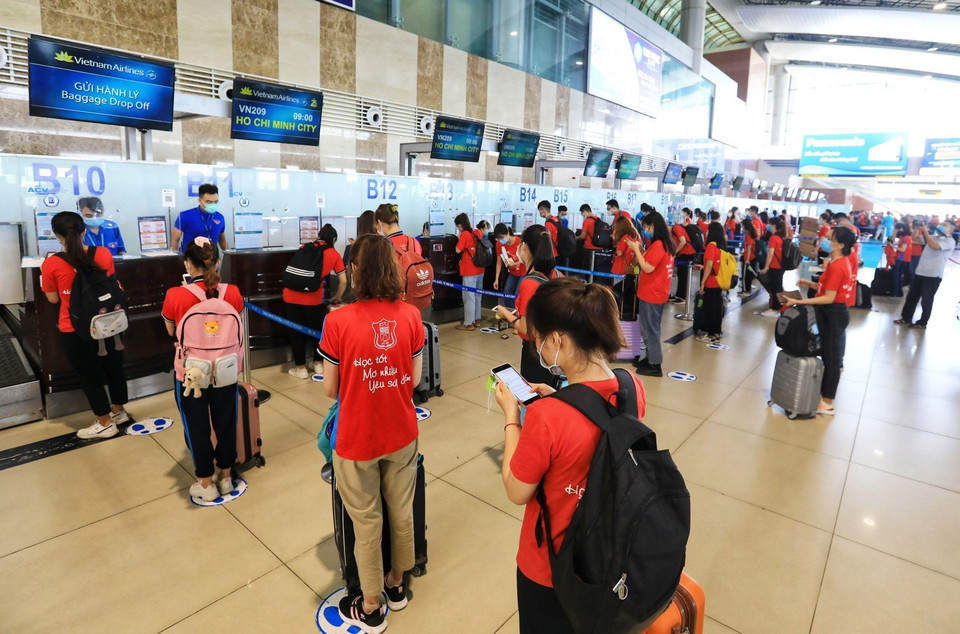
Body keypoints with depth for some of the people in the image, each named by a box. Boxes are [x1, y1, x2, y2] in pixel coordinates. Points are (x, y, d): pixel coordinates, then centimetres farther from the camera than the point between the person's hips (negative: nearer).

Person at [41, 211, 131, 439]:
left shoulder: (51, 264, -15)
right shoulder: (104, 254, -7)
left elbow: (53, 299, -2)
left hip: (75, 331, -3)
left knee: (89, 376, 11)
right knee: (114, 368, 20)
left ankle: (105, 423, 23)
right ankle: (119, 411, 37)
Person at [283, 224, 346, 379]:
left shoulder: (304, 247, 14)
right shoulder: (334, 254, 7)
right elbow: (343, 281, 4)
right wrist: (337, 298, 20)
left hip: (291, 296, 2)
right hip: (313, 299, -2)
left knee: (296, 332, 14)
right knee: (317, 330, 19)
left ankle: (301, 368, 23)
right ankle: (318, 363, 31)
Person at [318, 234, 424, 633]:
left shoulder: (338, 322, -18)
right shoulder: (410, 316, -9)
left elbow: (329, 390, -9)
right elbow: (415, 378, -2)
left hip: (357, 439, -2)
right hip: (402, 434, 3)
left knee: (367, 522, 16)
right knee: (401, 512, 22)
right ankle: (396, 585, 45)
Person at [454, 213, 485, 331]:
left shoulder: (465, 234, -14)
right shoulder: (477, 232, 6)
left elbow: (458, 250, -14)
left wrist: (459, 237, -1)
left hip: (470, 271, -8)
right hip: (480, 270, 8)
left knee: (469, 297, -1)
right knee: (477, 295, 17)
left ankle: (469, 323, 3)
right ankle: (476, 320, 26)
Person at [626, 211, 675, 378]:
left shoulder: (657, 245, -20)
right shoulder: (667, 244, 10)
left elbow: (648, 268, -23)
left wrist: (637, 249, -16)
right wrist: (640, 251, 5)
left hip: (650, 294, -10)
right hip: (658, 293, 10)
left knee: (648, 329, -1)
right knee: (652, 328, 18)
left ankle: (655, 365, 6)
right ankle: (651, 358, 28)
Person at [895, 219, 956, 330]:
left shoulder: (950, 241, -10)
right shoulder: (932, 237, 12)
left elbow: (934, 245, -26)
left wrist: (925, 231, -19)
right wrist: (918, 228, -5)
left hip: (933, 275, -6)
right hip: (920, 272, 6)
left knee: (926, 300, 4)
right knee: (911, 296, 12)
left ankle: (922, 323, 16)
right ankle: (906, 318, 23)